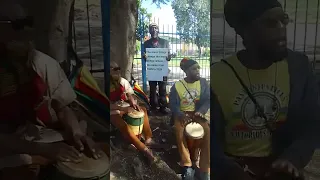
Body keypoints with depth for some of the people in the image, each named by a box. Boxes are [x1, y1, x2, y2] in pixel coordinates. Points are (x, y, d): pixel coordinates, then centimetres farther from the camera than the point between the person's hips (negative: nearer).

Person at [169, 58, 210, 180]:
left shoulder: (203, 82, 1)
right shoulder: (177, 86, -5)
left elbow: (208, 99, -2)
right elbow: (173, 104, -3)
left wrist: (201, 111, -21)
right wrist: (181, 114, -22)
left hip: (197, 114, 1)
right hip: (182, 114, -1)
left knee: (207, 133, -27)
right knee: (180, 132, -33)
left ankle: (205, 170, -16)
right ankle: (187, 165, -18)